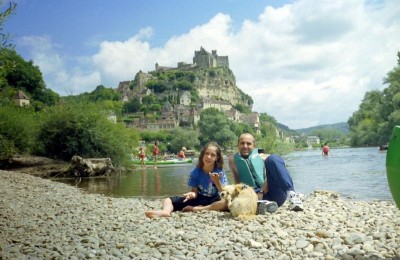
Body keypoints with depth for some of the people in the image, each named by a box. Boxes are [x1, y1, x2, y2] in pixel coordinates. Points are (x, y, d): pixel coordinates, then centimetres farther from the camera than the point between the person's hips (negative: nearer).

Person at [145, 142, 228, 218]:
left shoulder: (220, 172, -12)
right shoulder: (196, 172, -6)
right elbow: (195, 192, -4)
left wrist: (217, 181, -35)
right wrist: (192, 194, -28)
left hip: (214, 200, -2)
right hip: (199, 199, 3)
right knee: (168, 200, -10)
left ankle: (199, 209, -30)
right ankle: (165, 211, -46)